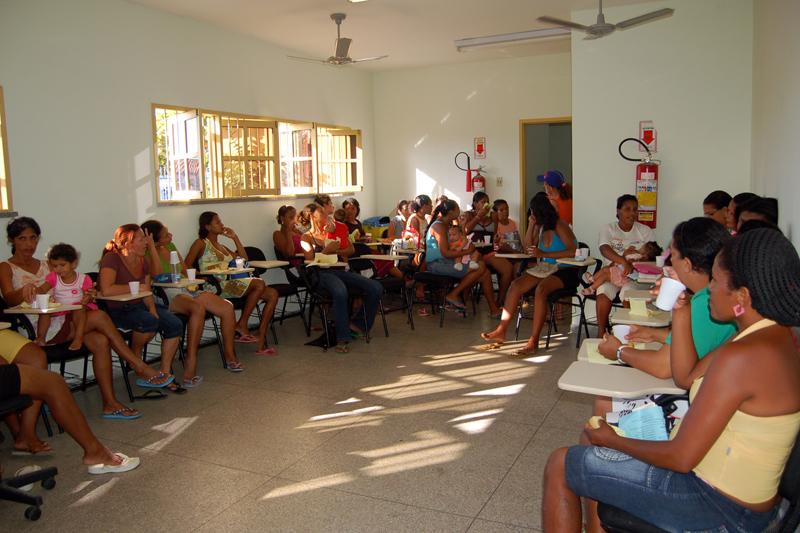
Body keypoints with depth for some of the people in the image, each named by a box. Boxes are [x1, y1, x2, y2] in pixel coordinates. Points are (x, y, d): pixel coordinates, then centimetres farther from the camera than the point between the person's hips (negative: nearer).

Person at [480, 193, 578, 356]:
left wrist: (544, 254, -26)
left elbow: (573, 251, -23)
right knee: (516, 285, -14)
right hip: (546, 270, 8)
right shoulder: (541, 226, 11)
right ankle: (501, 331, -16)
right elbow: (528, 247, 17)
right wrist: (531, 225, 4)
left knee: (541, 289, -35)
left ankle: (533, 341, -34)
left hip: (566, 272, -8)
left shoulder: (559, 226, -11)